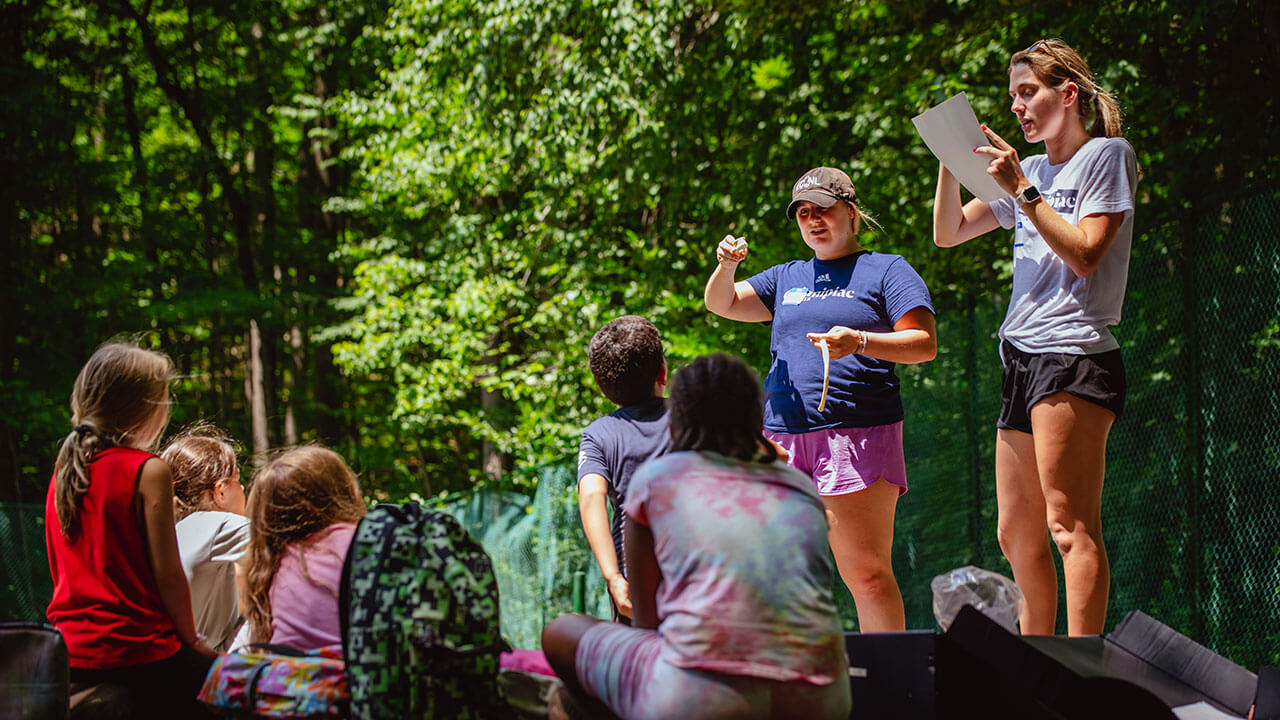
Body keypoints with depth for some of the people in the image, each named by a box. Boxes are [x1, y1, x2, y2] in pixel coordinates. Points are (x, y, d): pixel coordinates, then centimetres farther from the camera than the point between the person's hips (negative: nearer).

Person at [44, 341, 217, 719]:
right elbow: (168, 575, -12)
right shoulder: (148, 471, -12)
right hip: (135, 652, -7)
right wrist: (192, 641, 2)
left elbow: (61, 570, 15)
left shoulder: (63, 470, 9)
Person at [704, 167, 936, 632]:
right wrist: (726, 266, -2)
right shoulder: (786, 279, 23)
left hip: (858, 433, -5)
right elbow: (721, 304, 19)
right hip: (782, 435, 5)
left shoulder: (887, 271, 8)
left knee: (866, 572, -10)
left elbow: (925, 344, -1)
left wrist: (860, 342, -18)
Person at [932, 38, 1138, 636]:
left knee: (1069, 522, -18)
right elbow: (947, 233, 20)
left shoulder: (1107, 155, 1)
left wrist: (1022, 191, -11)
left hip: (1074, 355, -8)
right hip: (1021, 361, 8)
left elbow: (1084, 255, -10)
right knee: (1016, 535, 9)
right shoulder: (1030, 169, 21)